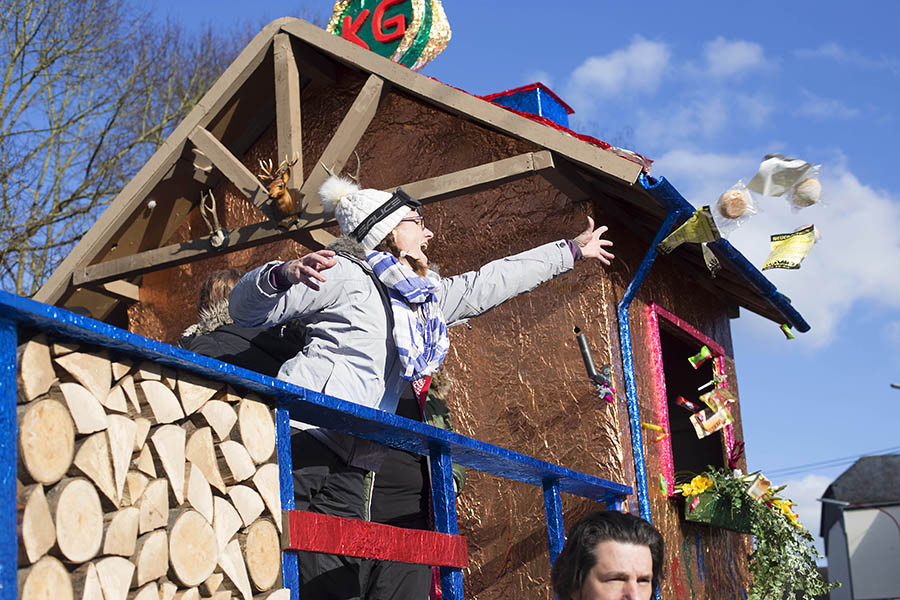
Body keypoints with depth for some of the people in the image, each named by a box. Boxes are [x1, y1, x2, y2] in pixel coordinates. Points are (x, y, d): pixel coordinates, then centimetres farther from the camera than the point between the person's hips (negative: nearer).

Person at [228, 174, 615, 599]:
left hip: (345, 466, 8)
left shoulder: (424, 300, 25)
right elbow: (246, 310, -1)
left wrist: (571, 250, 45)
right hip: (300, 436, -8)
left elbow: (490, 283, 36)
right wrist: (283, 274, -24)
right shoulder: (345, 275, 1)